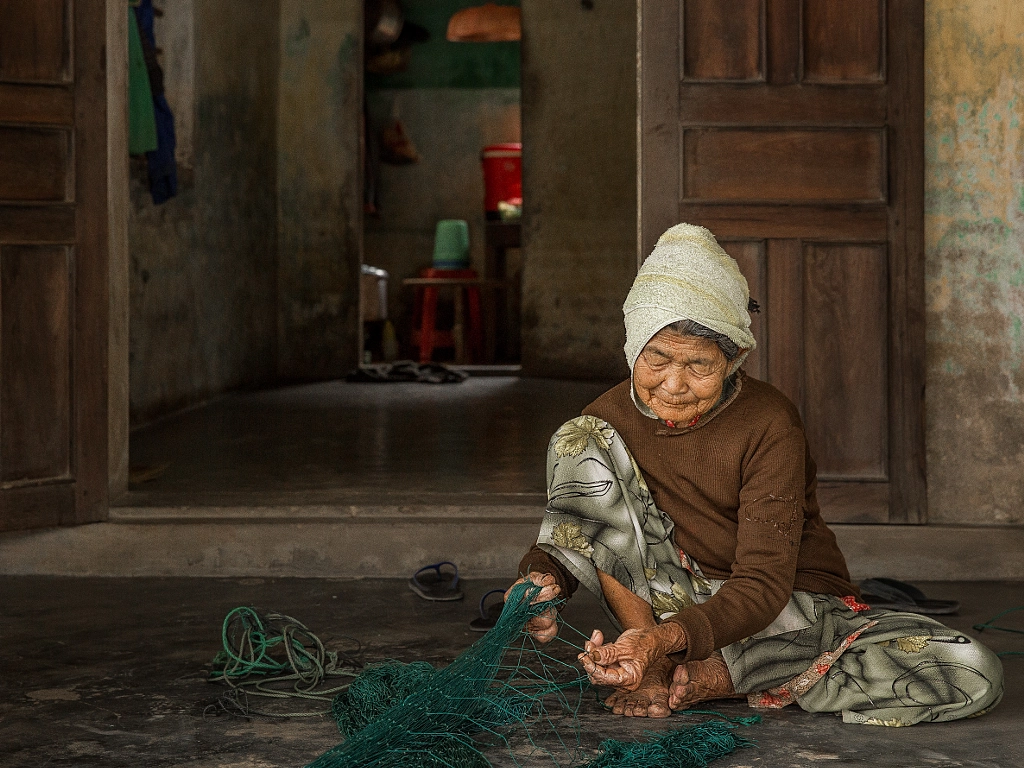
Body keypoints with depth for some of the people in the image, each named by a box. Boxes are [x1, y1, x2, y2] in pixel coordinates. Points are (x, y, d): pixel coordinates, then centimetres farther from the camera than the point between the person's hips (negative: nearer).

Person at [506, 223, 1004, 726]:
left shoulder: (769, 424, -18)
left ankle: (709, 678, -22)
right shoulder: (612, 416, -7)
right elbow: (570, 536, -1)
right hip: (666, 604, 1)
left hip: (792, 610, -1)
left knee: (973, 675, -29)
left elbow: (763, 584, -23)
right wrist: (542, 577, -27)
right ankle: (655, 669, -17)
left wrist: (667, 638, -41)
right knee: (578, 441, -17)